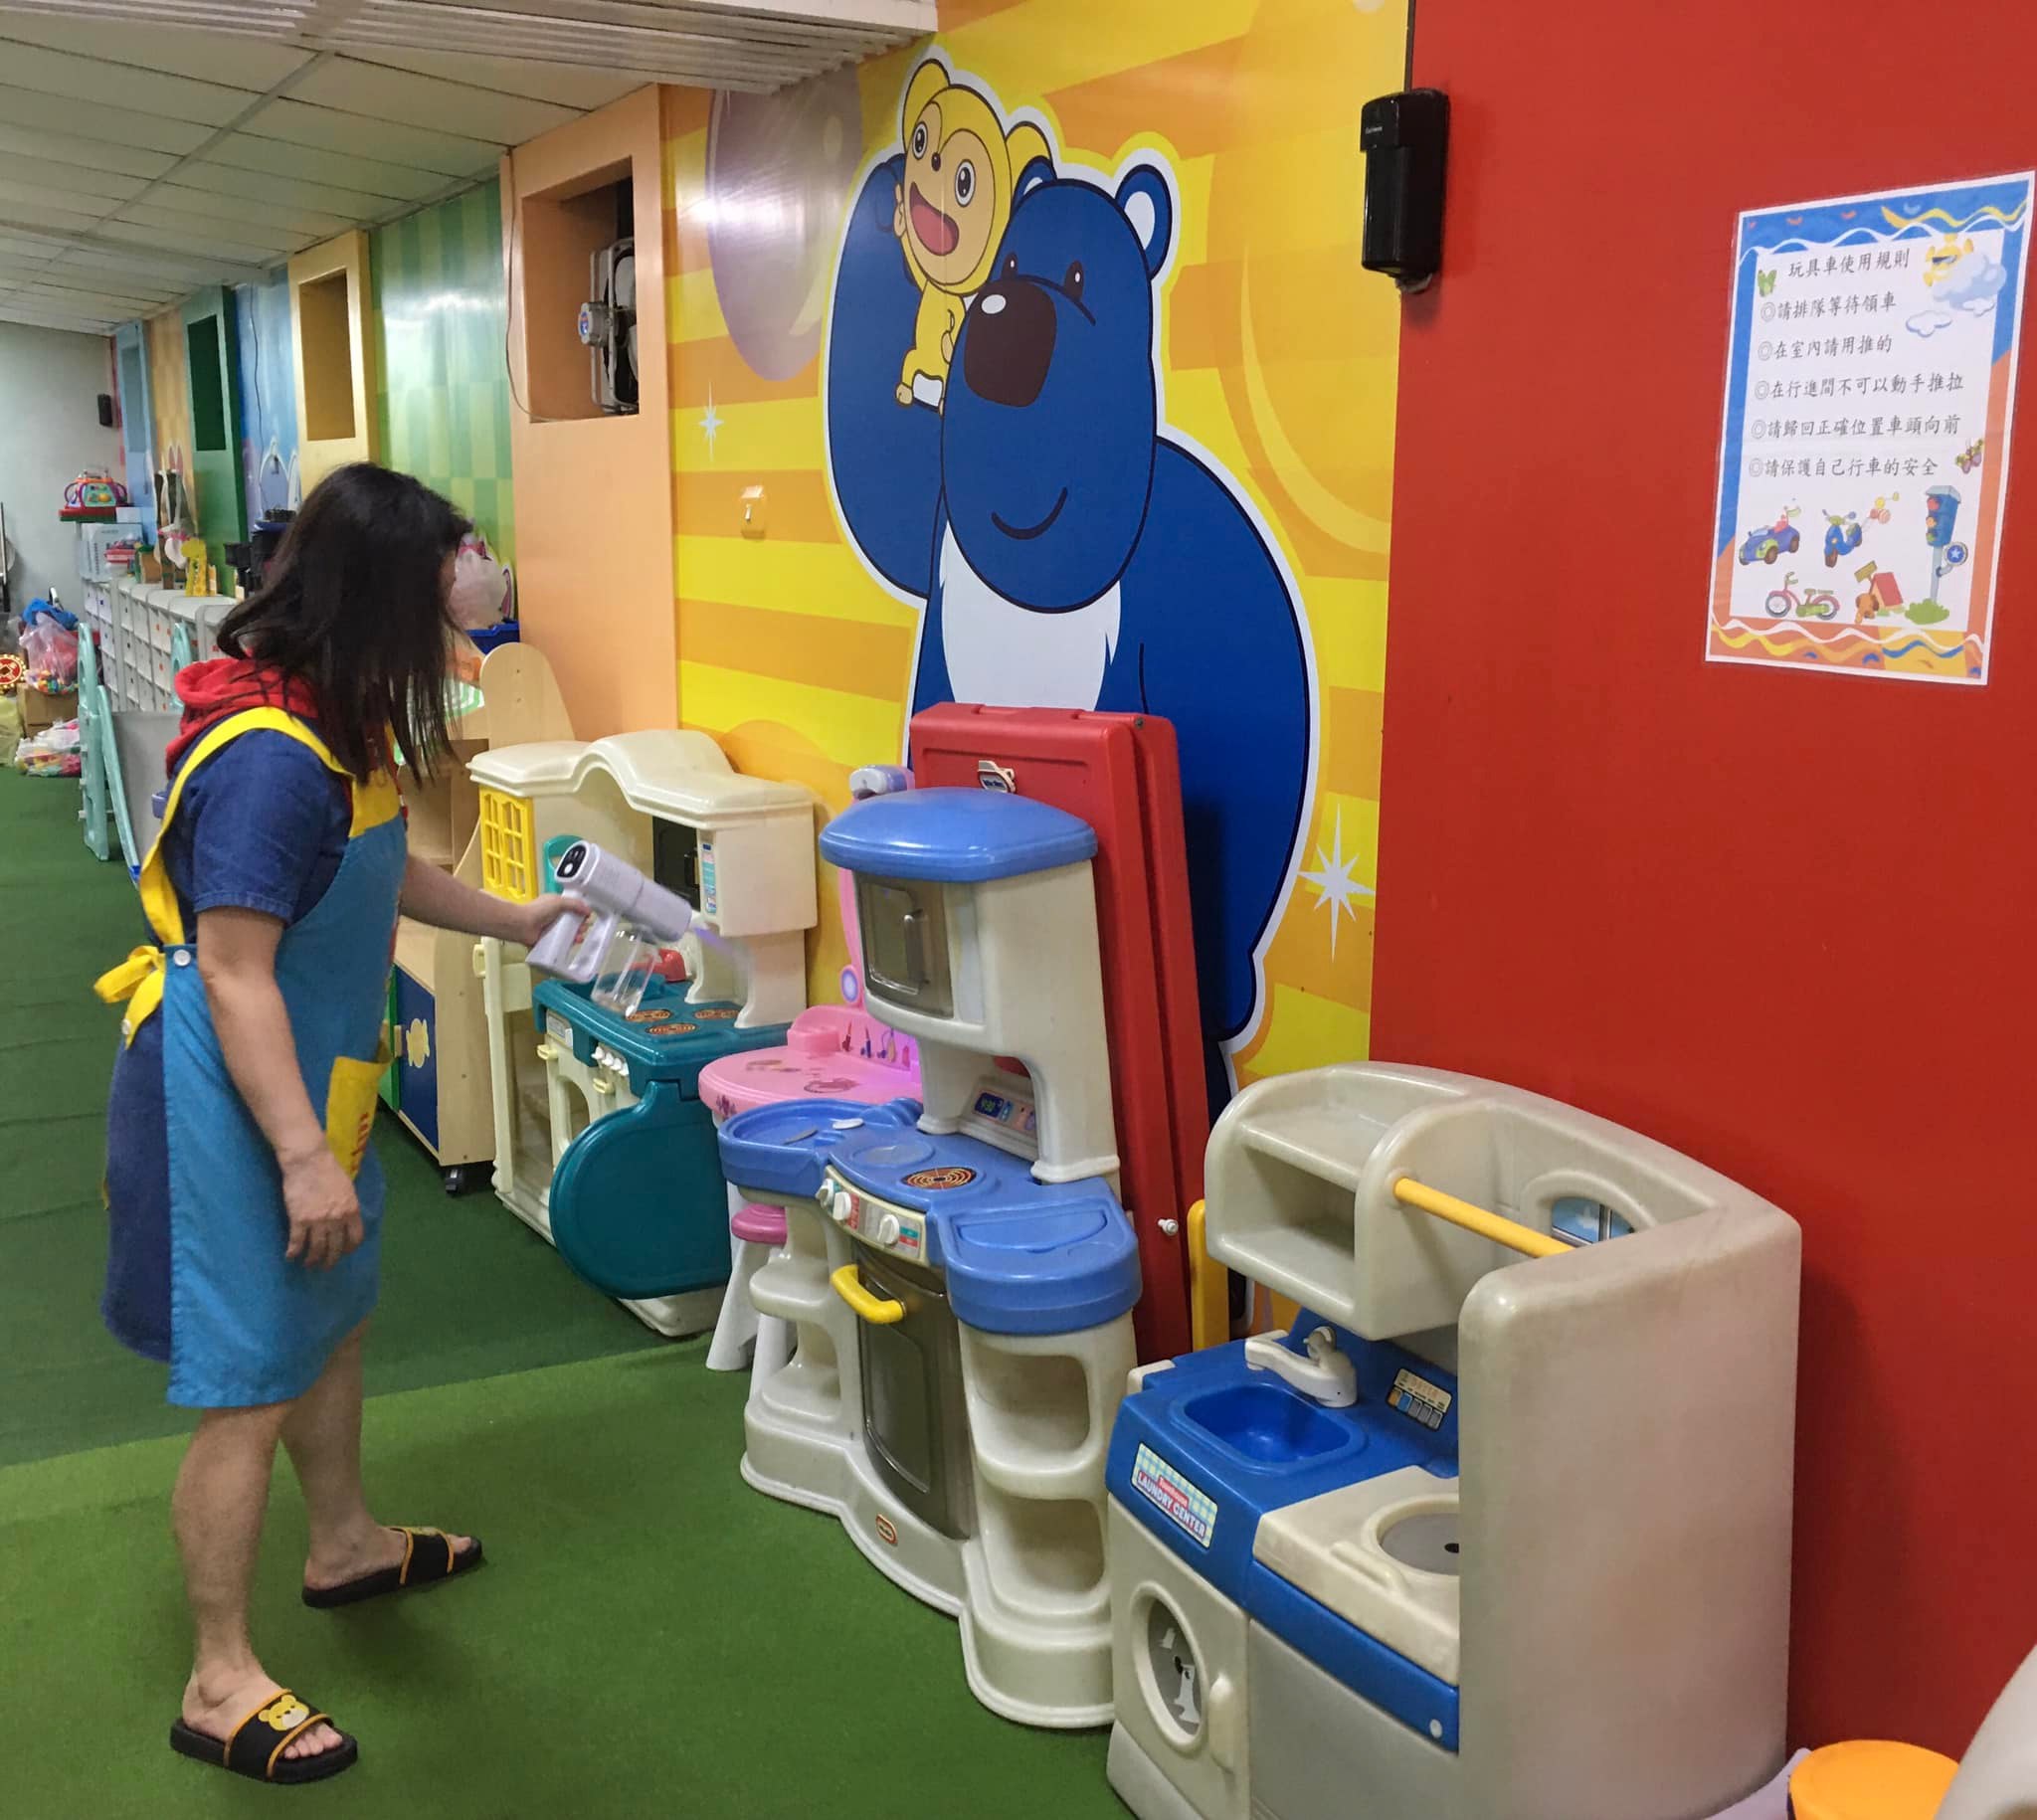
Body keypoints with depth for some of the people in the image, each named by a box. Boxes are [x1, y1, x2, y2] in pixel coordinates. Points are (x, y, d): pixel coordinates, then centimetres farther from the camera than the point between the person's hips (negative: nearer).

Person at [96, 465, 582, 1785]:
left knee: (333, 1316, 25)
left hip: (309, 1077, 10)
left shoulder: (334, 720, 2)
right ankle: (223, 1687, 15)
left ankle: (346, 1544, 46)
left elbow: (377, 869, 18)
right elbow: (232, 973, -28)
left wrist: (518, 922, 22)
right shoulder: (270, 757, -29)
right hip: (236, 1097, -10)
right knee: (248, 1390, 0)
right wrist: (304, 1156, -27)